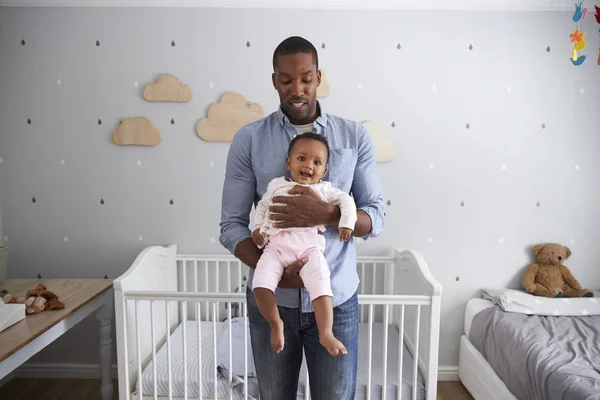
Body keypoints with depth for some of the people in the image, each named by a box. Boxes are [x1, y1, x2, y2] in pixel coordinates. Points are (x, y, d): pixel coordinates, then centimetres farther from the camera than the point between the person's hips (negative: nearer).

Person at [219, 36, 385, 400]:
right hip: (270, 300, 1)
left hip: (336, 299, 0)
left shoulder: (355, 136, -2)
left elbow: (376, 218, -4)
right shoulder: (248, 140, -4)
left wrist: (325, 214, -23)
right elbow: (231, 226, -5)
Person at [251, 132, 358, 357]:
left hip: (309, 246, -1)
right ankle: (276, 324, 2)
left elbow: (346, 201, 14)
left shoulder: (324, 190, 16)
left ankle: (326, 333, -9)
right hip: (276, 245, 1)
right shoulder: (276, 185, 20)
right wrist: (257, 228, 10)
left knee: (320, 285, -21)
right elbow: (262, 207, 26)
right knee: (260, 283, -20)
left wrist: (346, 223, -3)